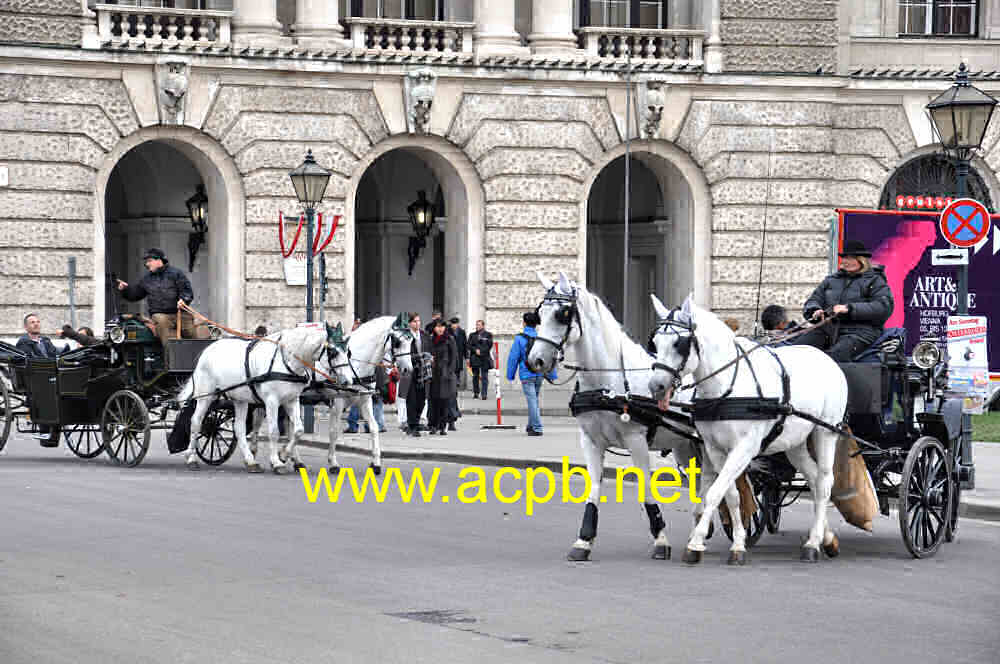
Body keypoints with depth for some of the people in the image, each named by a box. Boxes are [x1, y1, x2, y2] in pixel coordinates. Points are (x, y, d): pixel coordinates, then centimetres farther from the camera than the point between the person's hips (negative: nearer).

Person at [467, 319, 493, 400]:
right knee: (475, 376, 4)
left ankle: (484, 394, -10)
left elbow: (489, 345, 0)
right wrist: (476, 350, -8)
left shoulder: (488, 335, 7)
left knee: (484, 377, -8)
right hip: (474, 359, 3)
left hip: (485, 358, -3)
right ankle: (476, 393, 14)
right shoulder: (472, 335, 15)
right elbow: (468, 345, 7)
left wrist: (481, 351, -8)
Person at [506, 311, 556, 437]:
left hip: (527, 375, -5)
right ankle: (531, 425, 29)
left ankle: (537, 428, -10)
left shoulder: (519, 338, -8)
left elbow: (513, 357, -7)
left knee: (532, 401, -5)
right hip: (539, 374, 5)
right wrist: (552, 375, 12)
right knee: (534, 400, 19)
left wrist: (510, 375, 1)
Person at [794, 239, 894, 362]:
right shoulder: (831, 280, 26)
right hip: (828, 328, 5)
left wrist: (850, 308, -16)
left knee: (835, 355, -36)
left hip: (858, 332, -5)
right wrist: (815, 311, -5)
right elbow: (813, 300, 22)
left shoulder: (875, 281, 9)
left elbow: (884, 308, -7)